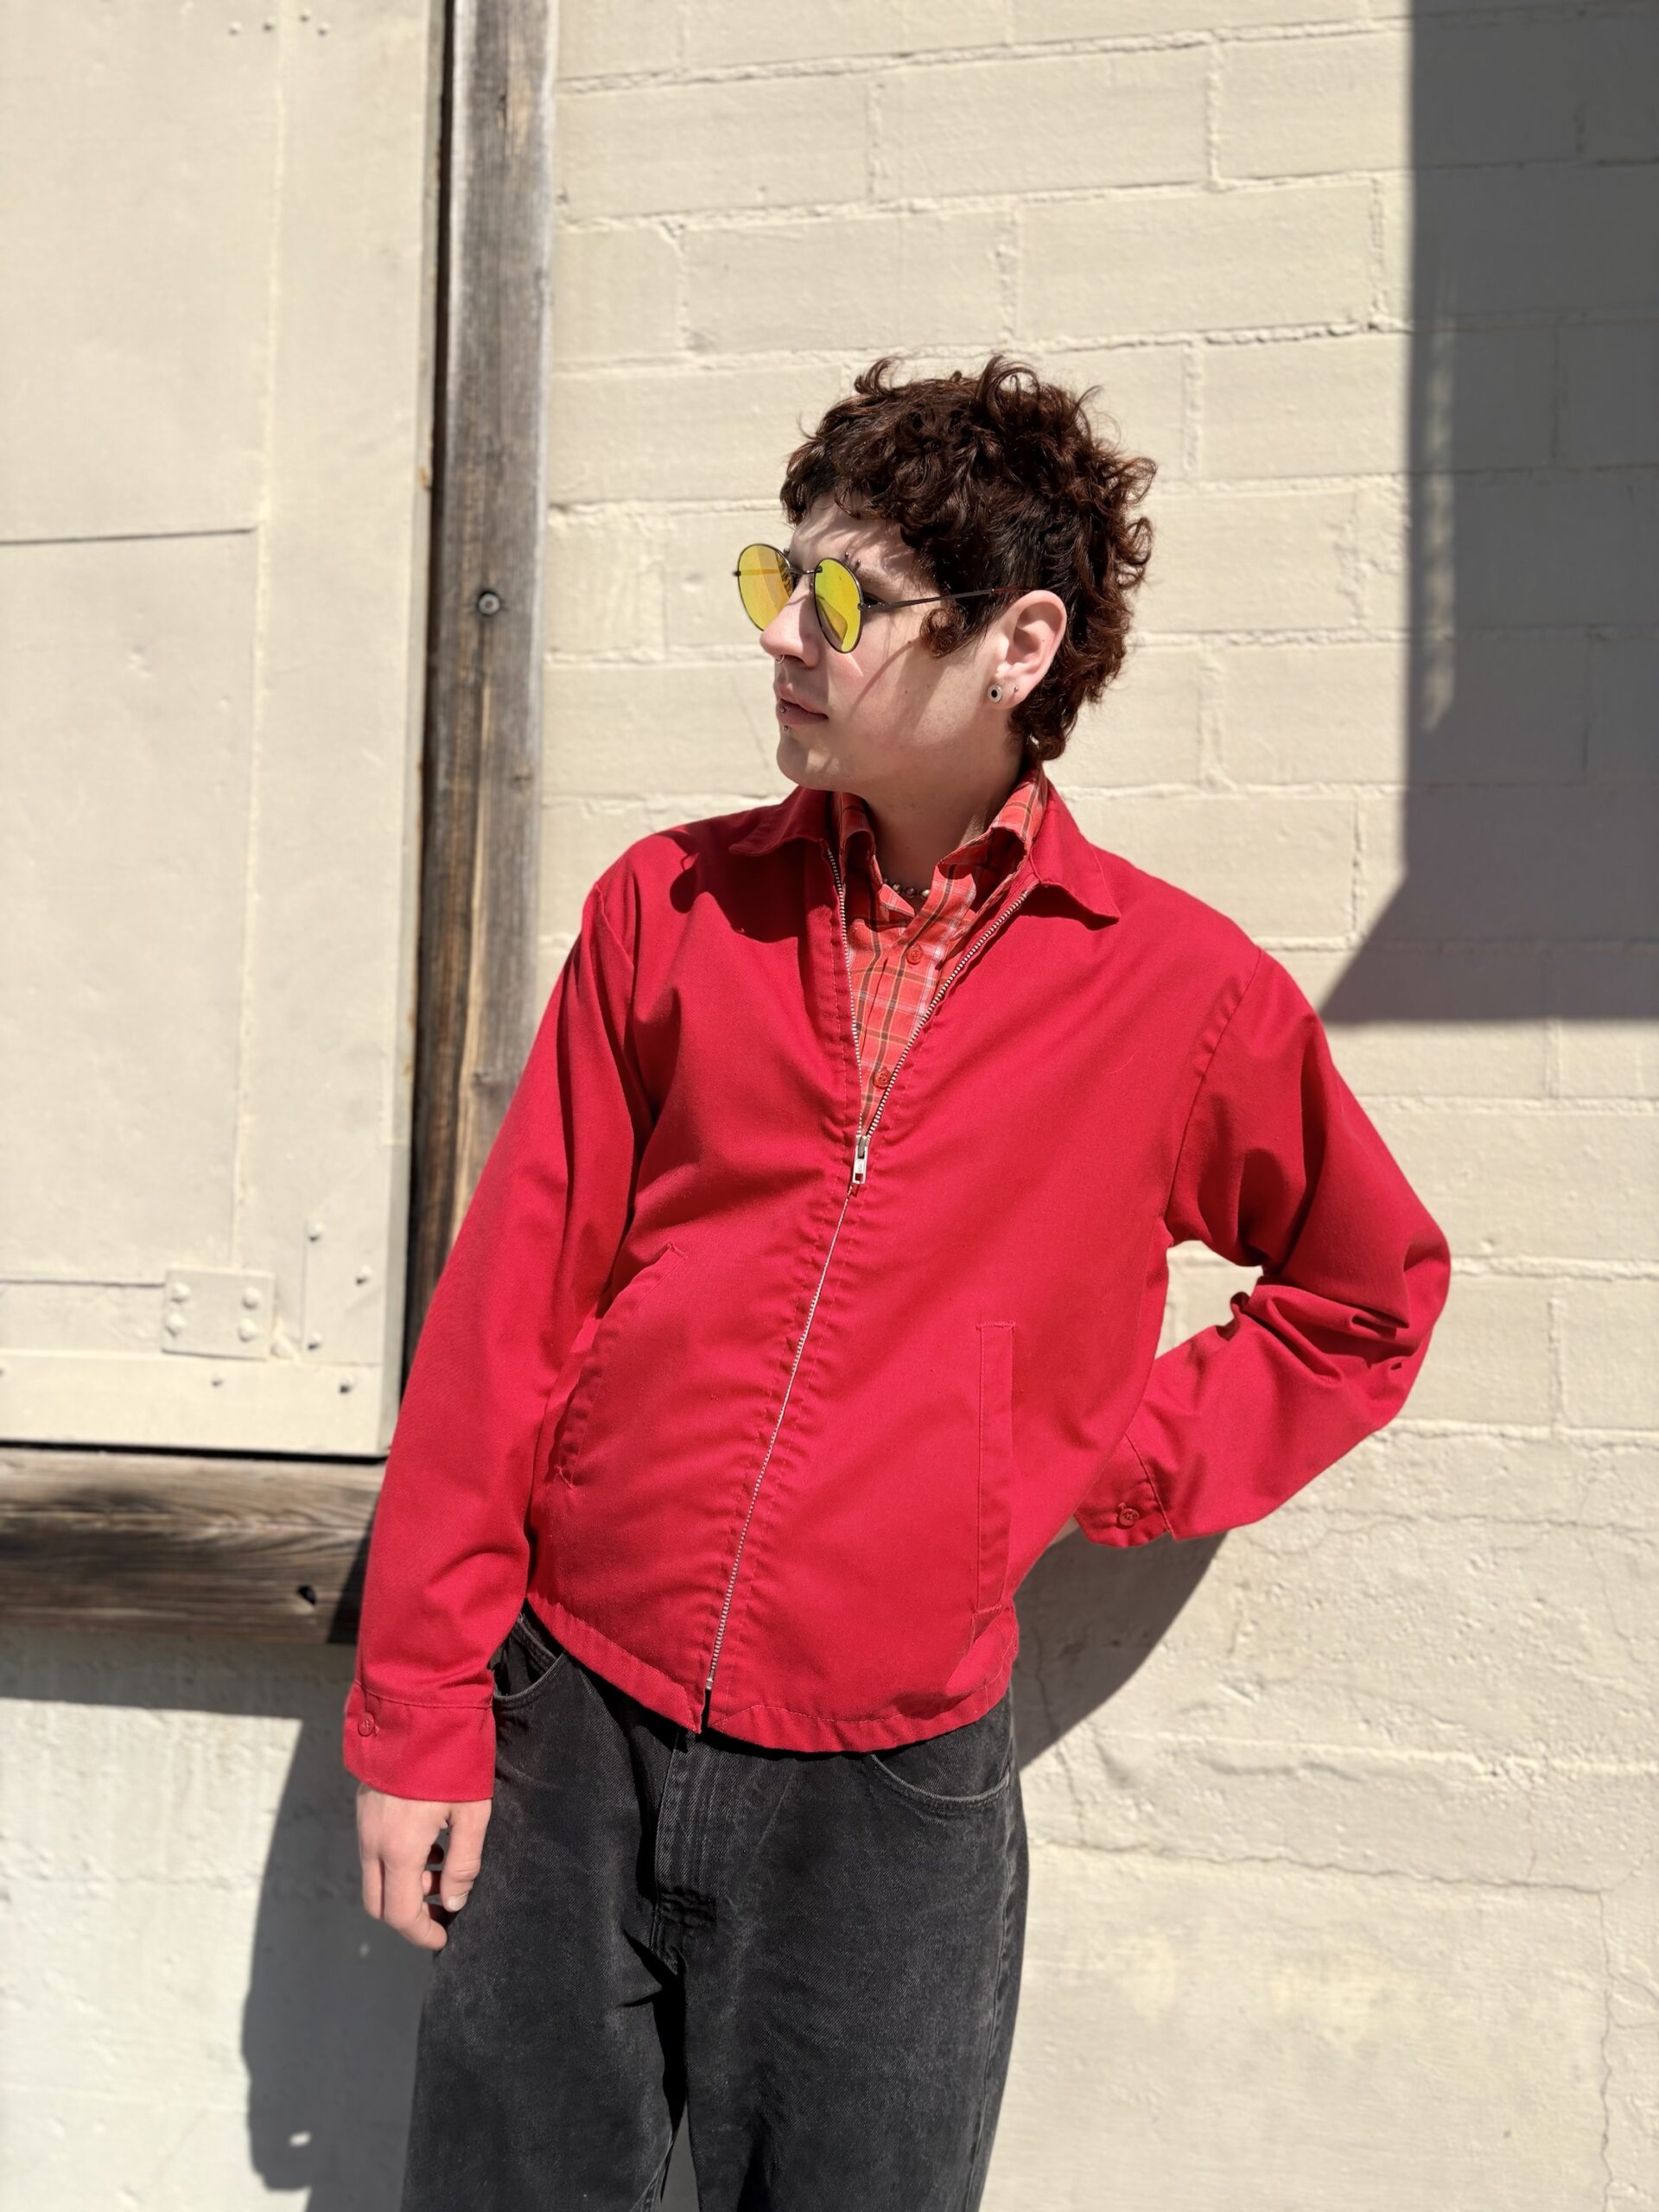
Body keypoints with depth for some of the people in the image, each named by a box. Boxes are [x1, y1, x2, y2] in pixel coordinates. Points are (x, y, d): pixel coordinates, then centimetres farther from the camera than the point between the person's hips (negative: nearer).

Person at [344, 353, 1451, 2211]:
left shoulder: (1184, 991, -4)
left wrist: (1114, 1468, 0)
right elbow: (505, 1306, 1)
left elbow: (1372, 1292, 12)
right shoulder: (674, 906, 0)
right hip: (566, 1730, 2)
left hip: (892, 1794, -1)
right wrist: (416, 1707, -1)